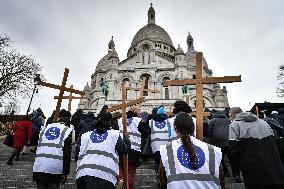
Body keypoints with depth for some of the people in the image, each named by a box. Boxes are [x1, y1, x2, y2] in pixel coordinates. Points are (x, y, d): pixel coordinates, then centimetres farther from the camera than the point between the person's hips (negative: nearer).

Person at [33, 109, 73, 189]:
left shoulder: (45, 128, 19)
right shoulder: (66, 131, 3)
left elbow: (38, 148, 21)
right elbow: (67, 154, -2)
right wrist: (65, 173, 0)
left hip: (39, 168, 4)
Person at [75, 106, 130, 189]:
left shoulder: (85, 135, 19)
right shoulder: (114, 134, 9)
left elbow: (77, 155, 18)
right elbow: (123, 150, 12)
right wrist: (127, 142, 31)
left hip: (82, 173, 4)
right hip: (104, 175, -4)